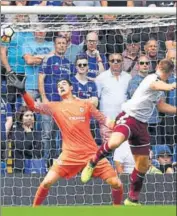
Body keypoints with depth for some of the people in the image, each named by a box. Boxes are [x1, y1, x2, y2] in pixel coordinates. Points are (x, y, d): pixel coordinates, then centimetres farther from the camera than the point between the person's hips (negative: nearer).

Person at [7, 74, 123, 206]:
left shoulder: (85, 104, 8)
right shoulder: (55, 107, 8)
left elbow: (104, 120, 12)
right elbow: (34, 106, -3)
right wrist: (22, 91, -17)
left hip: (91, 152, 0)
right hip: (70, 154, 0)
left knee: (116, 183, -6)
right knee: (47, 182, -12)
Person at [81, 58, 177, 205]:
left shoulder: (160, 84, 18)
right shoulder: (153, 79, -13)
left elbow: (161, 106, 33)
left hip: (141, 124, 9)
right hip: (129, 117, -9)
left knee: (143, 164, 10)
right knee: (114, 142, -38)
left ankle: (133, 200, 25)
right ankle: (92, 164, -11)